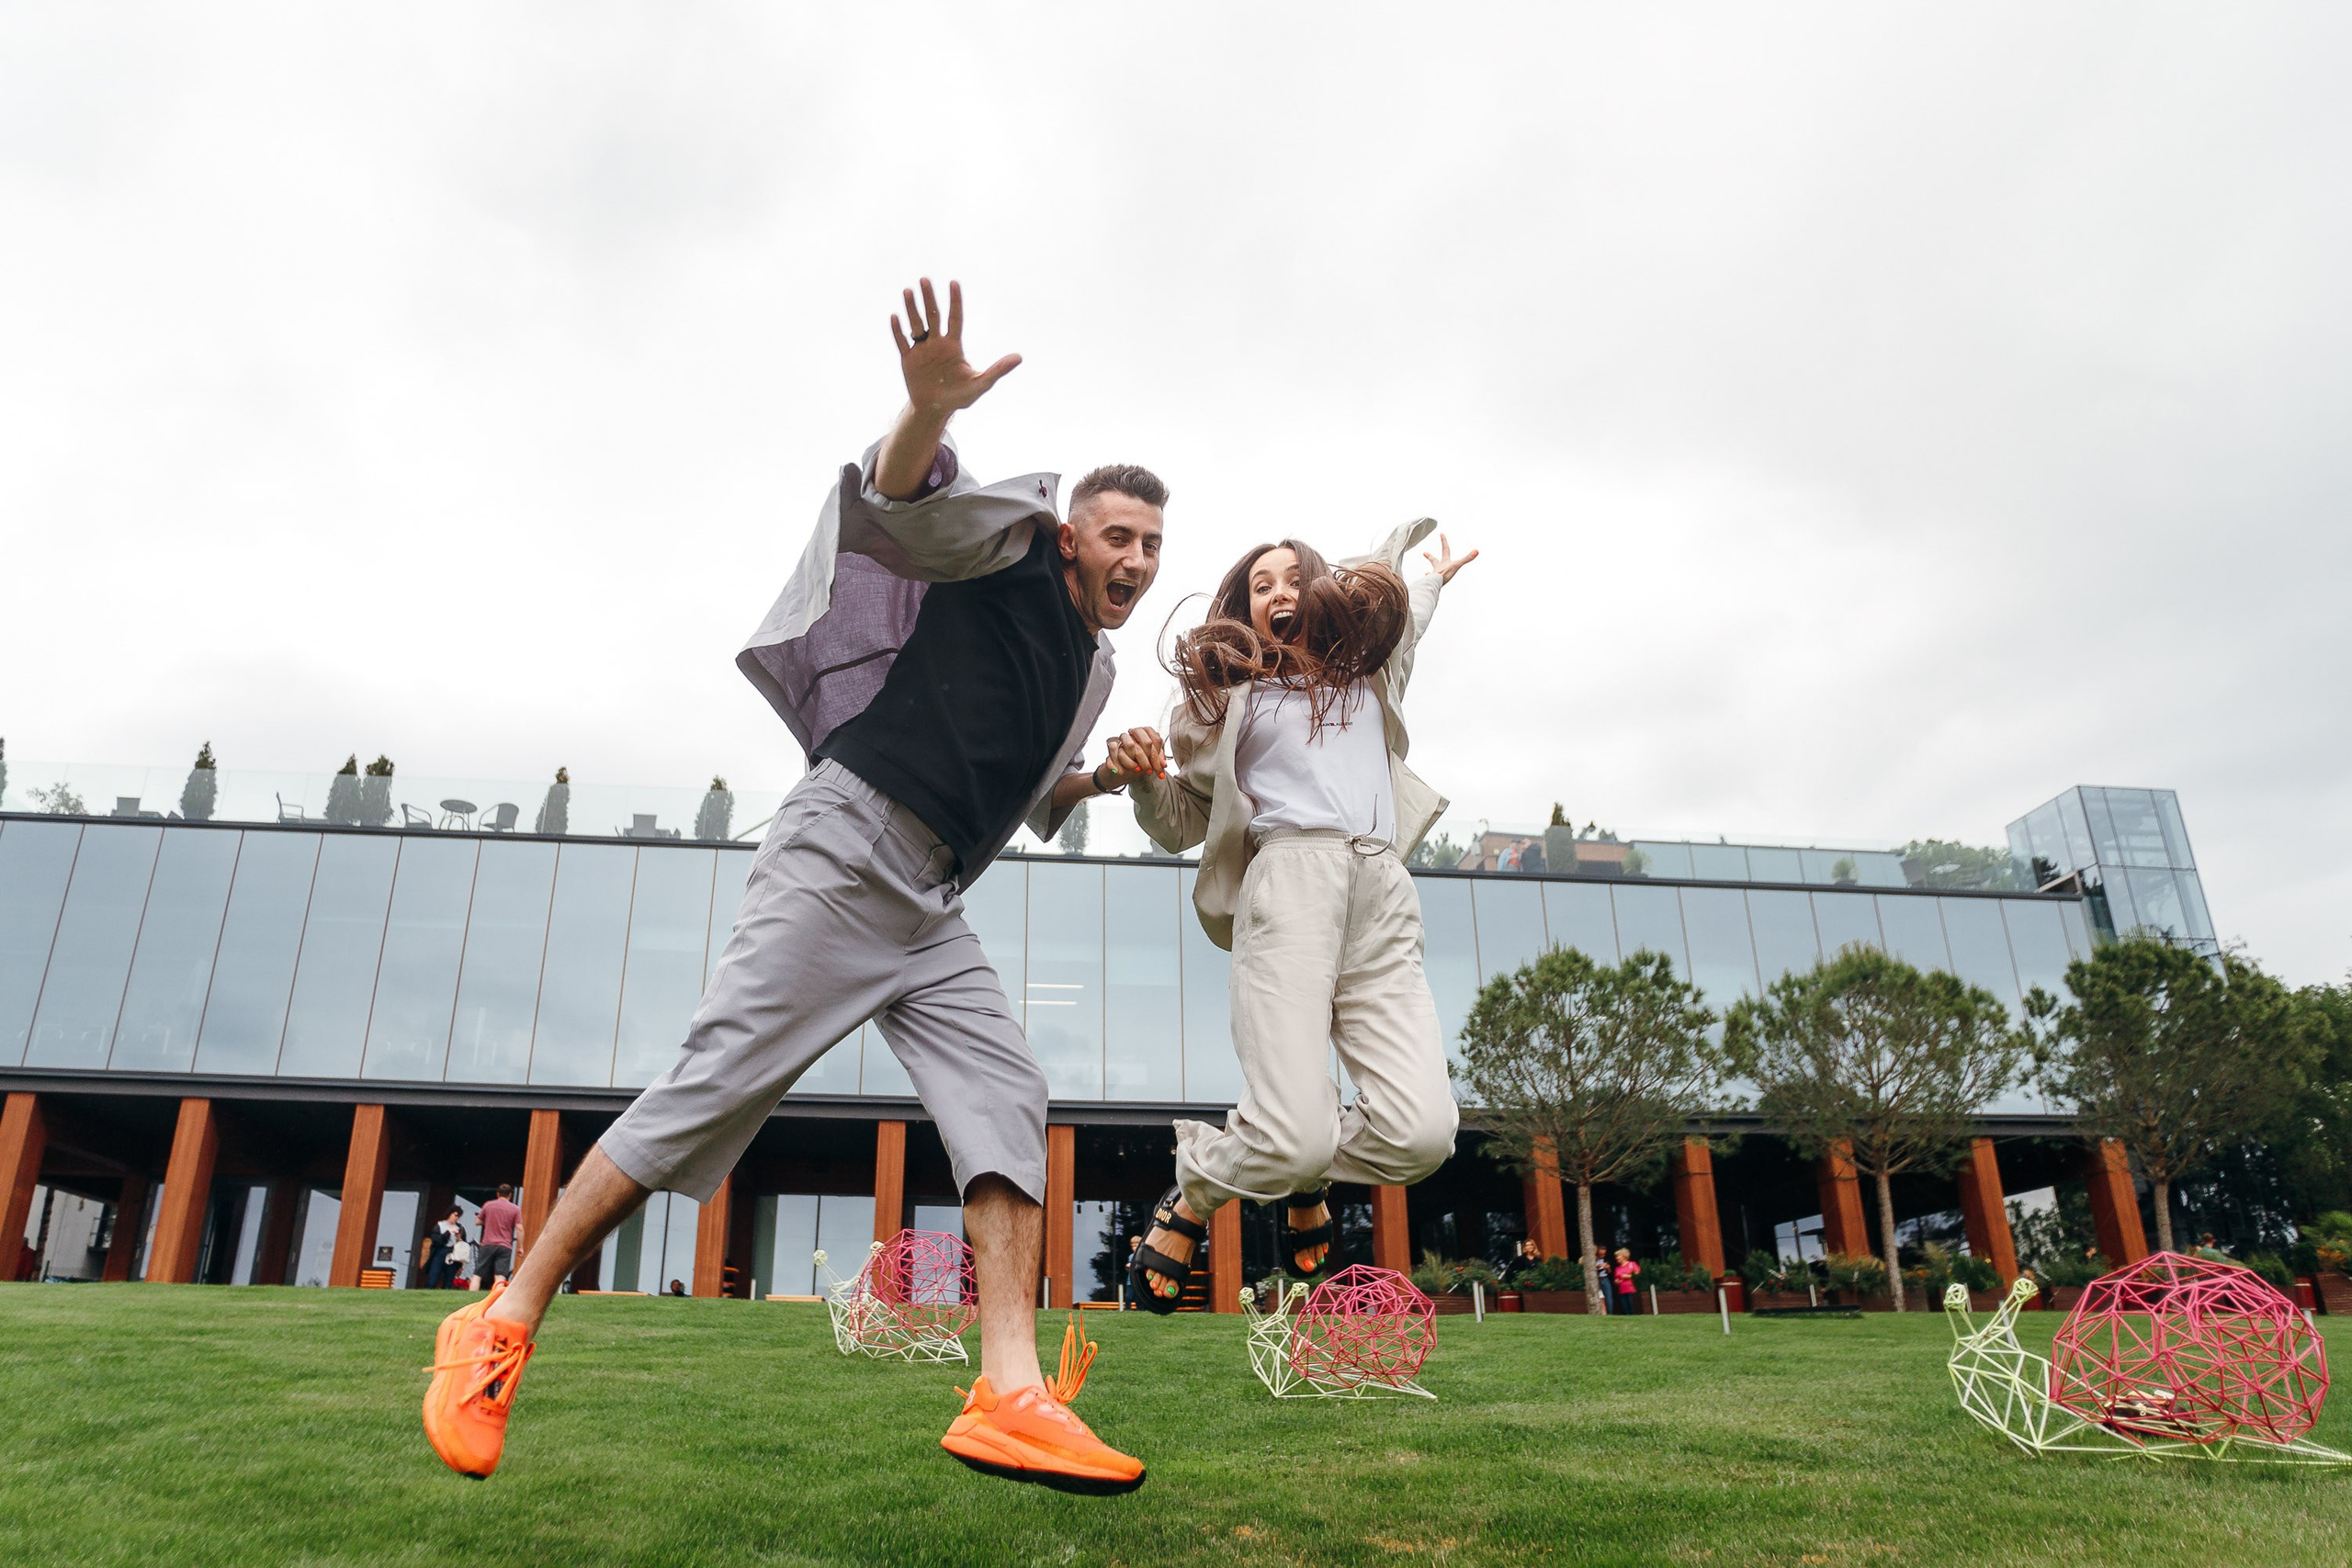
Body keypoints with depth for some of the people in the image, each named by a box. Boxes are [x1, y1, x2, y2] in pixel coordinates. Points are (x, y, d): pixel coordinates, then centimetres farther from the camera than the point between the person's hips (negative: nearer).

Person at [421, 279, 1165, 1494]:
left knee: (1007, 1097, -10)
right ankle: (502, 1327, 2)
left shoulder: (1093, 665, 23)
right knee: (716, 1085, -11)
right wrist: (929, 412, -37)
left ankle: (1008, 1395, -16)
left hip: (930, 912, 8)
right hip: (844, 855, -8)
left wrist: (1097, 778, 16)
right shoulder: (1013, 552, 1)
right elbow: (898, 500, -17)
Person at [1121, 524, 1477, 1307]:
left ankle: (1308, 1174, 16)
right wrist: (1145, 777, 2)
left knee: (1421, 1134, -17)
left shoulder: (1366, 670, 31)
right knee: (1292, 1136, -21)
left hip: (1384, 896, 3)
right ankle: (1193, 1194, 12)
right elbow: (1181, 826, 19)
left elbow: (1399, 621, 56)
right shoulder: (1227, 688, 22)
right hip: (1288, 880, -3)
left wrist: (1434, 579, 62)